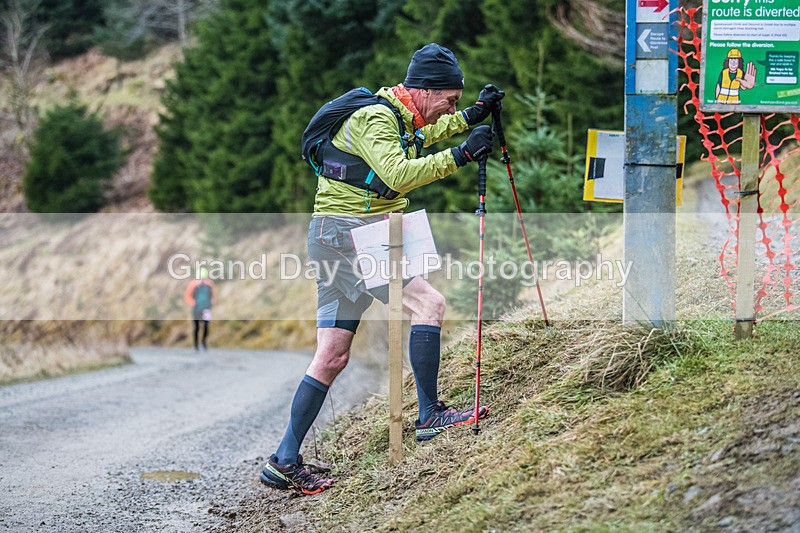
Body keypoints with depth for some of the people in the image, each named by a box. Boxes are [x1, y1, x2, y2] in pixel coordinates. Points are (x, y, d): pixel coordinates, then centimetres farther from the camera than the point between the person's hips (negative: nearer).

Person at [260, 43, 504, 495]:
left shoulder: (399, 117, 15)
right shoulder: (373, 119, -15)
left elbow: (421, 135, 38)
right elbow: (399, 175, -29)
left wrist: (473, 116, 28)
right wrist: (461, 155, -27)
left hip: (337, 239, 10)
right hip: (347, 233, -10)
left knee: (333, 356, 7)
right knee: (429, 302, -16)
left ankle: (285, 462, 7)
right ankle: (431, 415, -9)